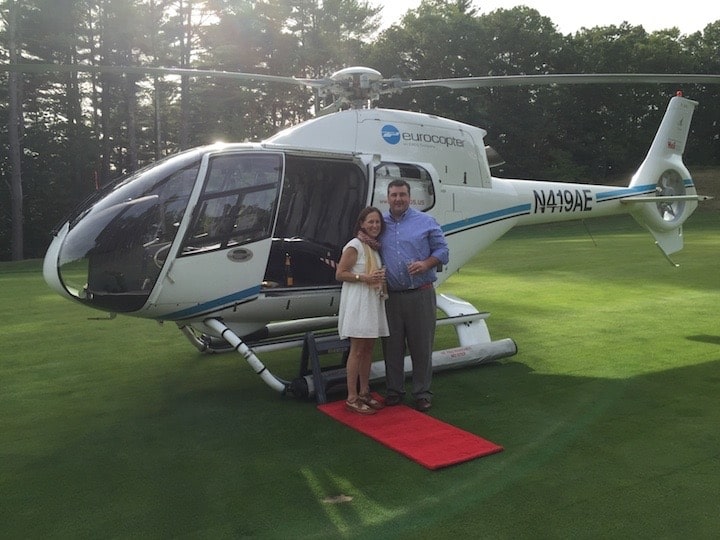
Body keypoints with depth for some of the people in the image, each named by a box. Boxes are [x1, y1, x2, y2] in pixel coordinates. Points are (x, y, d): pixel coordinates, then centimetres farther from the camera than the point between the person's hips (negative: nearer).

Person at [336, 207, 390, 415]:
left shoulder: (375, 247, 15)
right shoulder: (354, 245, -10)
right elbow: (340, 274, -12)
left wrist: (380, 277, 7)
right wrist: (364, 277, -21)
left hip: (373, 300, 8)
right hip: (357, 301, -8)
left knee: (368, 349, 12)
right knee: (357, 350, -5)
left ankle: (364, 392, 22)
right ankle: (352, 398, 1)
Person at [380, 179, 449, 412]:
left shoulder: (426, 222, 3)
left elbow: (442, 250, 3)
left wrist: (426, 264, -14)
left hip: (420, 295, -2)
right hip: (390, 296, 2)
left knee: (421, 346, 4)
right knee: (392, 346, 9)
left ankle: (422, 392, 16)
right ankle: (394, 390, 22)